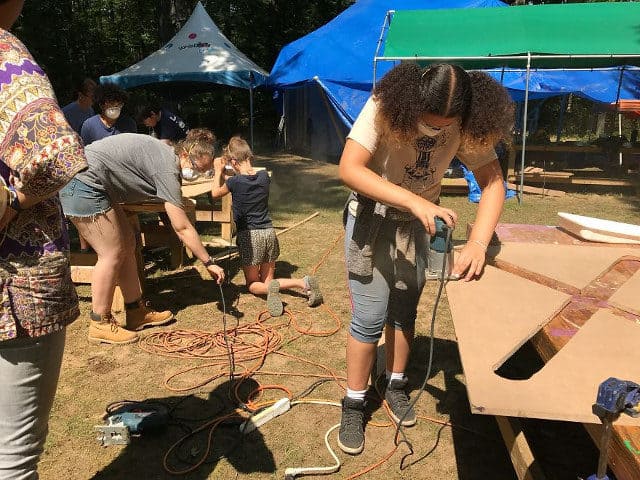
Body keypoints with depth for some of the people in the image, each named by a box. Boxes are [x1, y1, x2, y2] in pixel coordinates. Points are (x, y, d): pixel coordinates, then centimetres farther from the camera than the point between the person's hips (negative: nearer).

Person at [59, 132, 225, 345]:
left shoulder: (162, 153, 12)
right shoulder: (167, 169, -18)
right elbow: (182, 228, -17)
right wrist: (209, 263, -11)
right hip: (83, 185, -11)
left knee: (127, 244, 10)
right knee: (112, 253, -8)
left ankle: (136, 311, 18)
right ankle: (100, 325, 3)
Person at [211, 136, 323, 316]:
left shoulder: (235, 182, -12)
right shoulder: (264, 176, 0)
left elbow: (215, 193, 10)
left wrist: (218, 170, 21)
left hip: (248, 235, -4)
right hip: (268, 232, 4)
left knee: (253, 284, 12)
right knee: (268, 280, 16)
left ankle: (270, 288, -24)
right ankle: (303, 282, -11)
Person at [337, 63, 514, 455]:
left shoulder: (466, 125, -16)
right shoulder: (385, 108, -26)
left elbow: (493, 181, -15)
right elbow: (349, 169, -35)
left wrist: (478, 243, -31)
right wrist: (415, 201, -45)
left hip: (418, 223, 4)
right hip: (372, 219, -3)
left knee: (405, 312, 14)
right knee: (370, 317, -3)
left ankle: (396, 386, 36)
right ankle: (354, 405, 16)